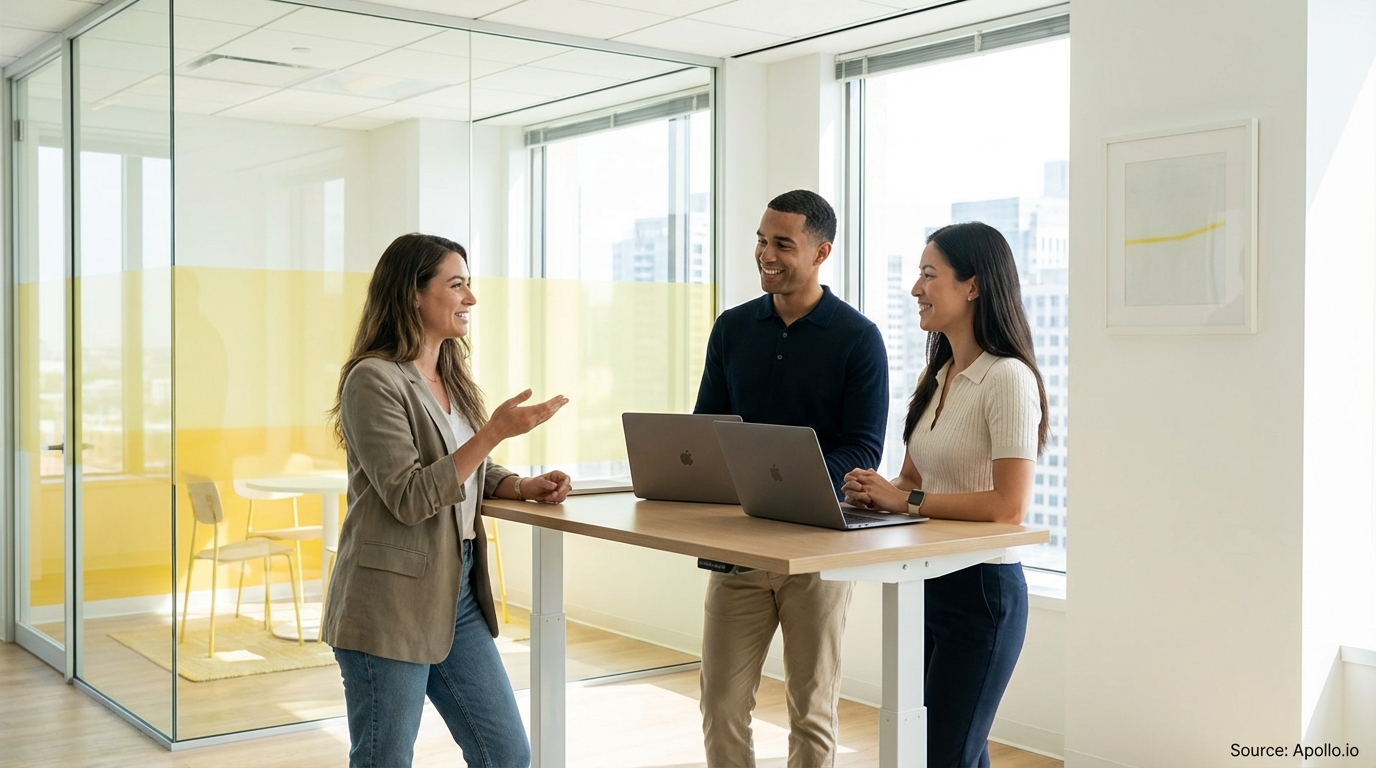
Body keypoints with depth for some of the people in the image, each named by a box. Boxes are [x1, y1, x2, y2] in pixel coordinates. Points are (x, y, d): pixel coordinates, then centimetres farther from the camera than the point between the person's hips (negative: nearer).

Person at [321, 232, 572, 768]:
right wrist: (494, 431, -24)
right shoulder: (374, 380, -14)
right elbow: (410, 497, -20)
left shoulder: (451, 377, 13)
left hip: (459, 596, 8)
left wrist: (522, 486, 1)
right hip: (391, 607, -8)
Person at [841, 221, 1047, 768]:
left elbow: (1009, 507, -24)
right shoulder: (934, 378, 11)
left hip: (981, 590, -8)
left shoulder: (1008, 378, -16)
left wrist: (909, 500, -19)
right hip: (926, 584, 8)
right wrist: (878, 494, -5)